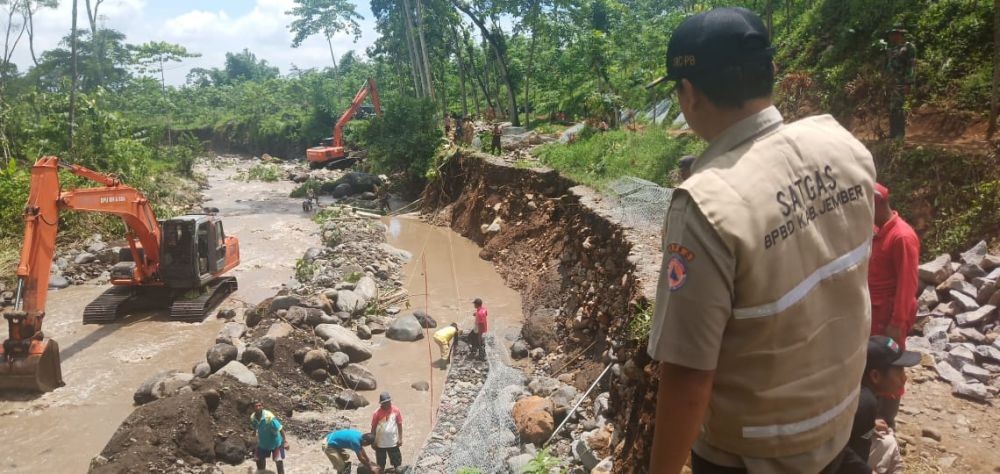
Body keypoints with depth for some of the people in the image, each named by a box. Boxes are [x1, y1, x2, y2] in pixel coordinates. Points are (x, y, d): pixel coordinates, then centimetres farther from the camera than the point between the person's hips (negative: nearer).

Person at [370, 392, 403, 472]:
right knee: (381, 461, 14)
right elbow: (373, 427, -3)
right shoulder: (377, 412, -9)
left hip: (393, 442, 0)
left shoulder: (395, 410, -7)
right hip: (380, 442, 0)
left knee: (396, 459, 10)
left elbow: (399, 425, 0)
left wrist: (400, 438, -1)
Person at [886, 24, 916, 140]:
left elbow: (910, 66, -12)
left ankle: (900, 134, -5)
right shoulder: (892, 49, 18)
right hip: (890, 83, 8)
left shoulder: (908, 47, -5)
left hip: (901, 84, -8)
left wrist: (908, 84, -18)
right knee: (891, 108, 10)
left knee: (898, 108, -9)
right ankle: (892, 133, 16)